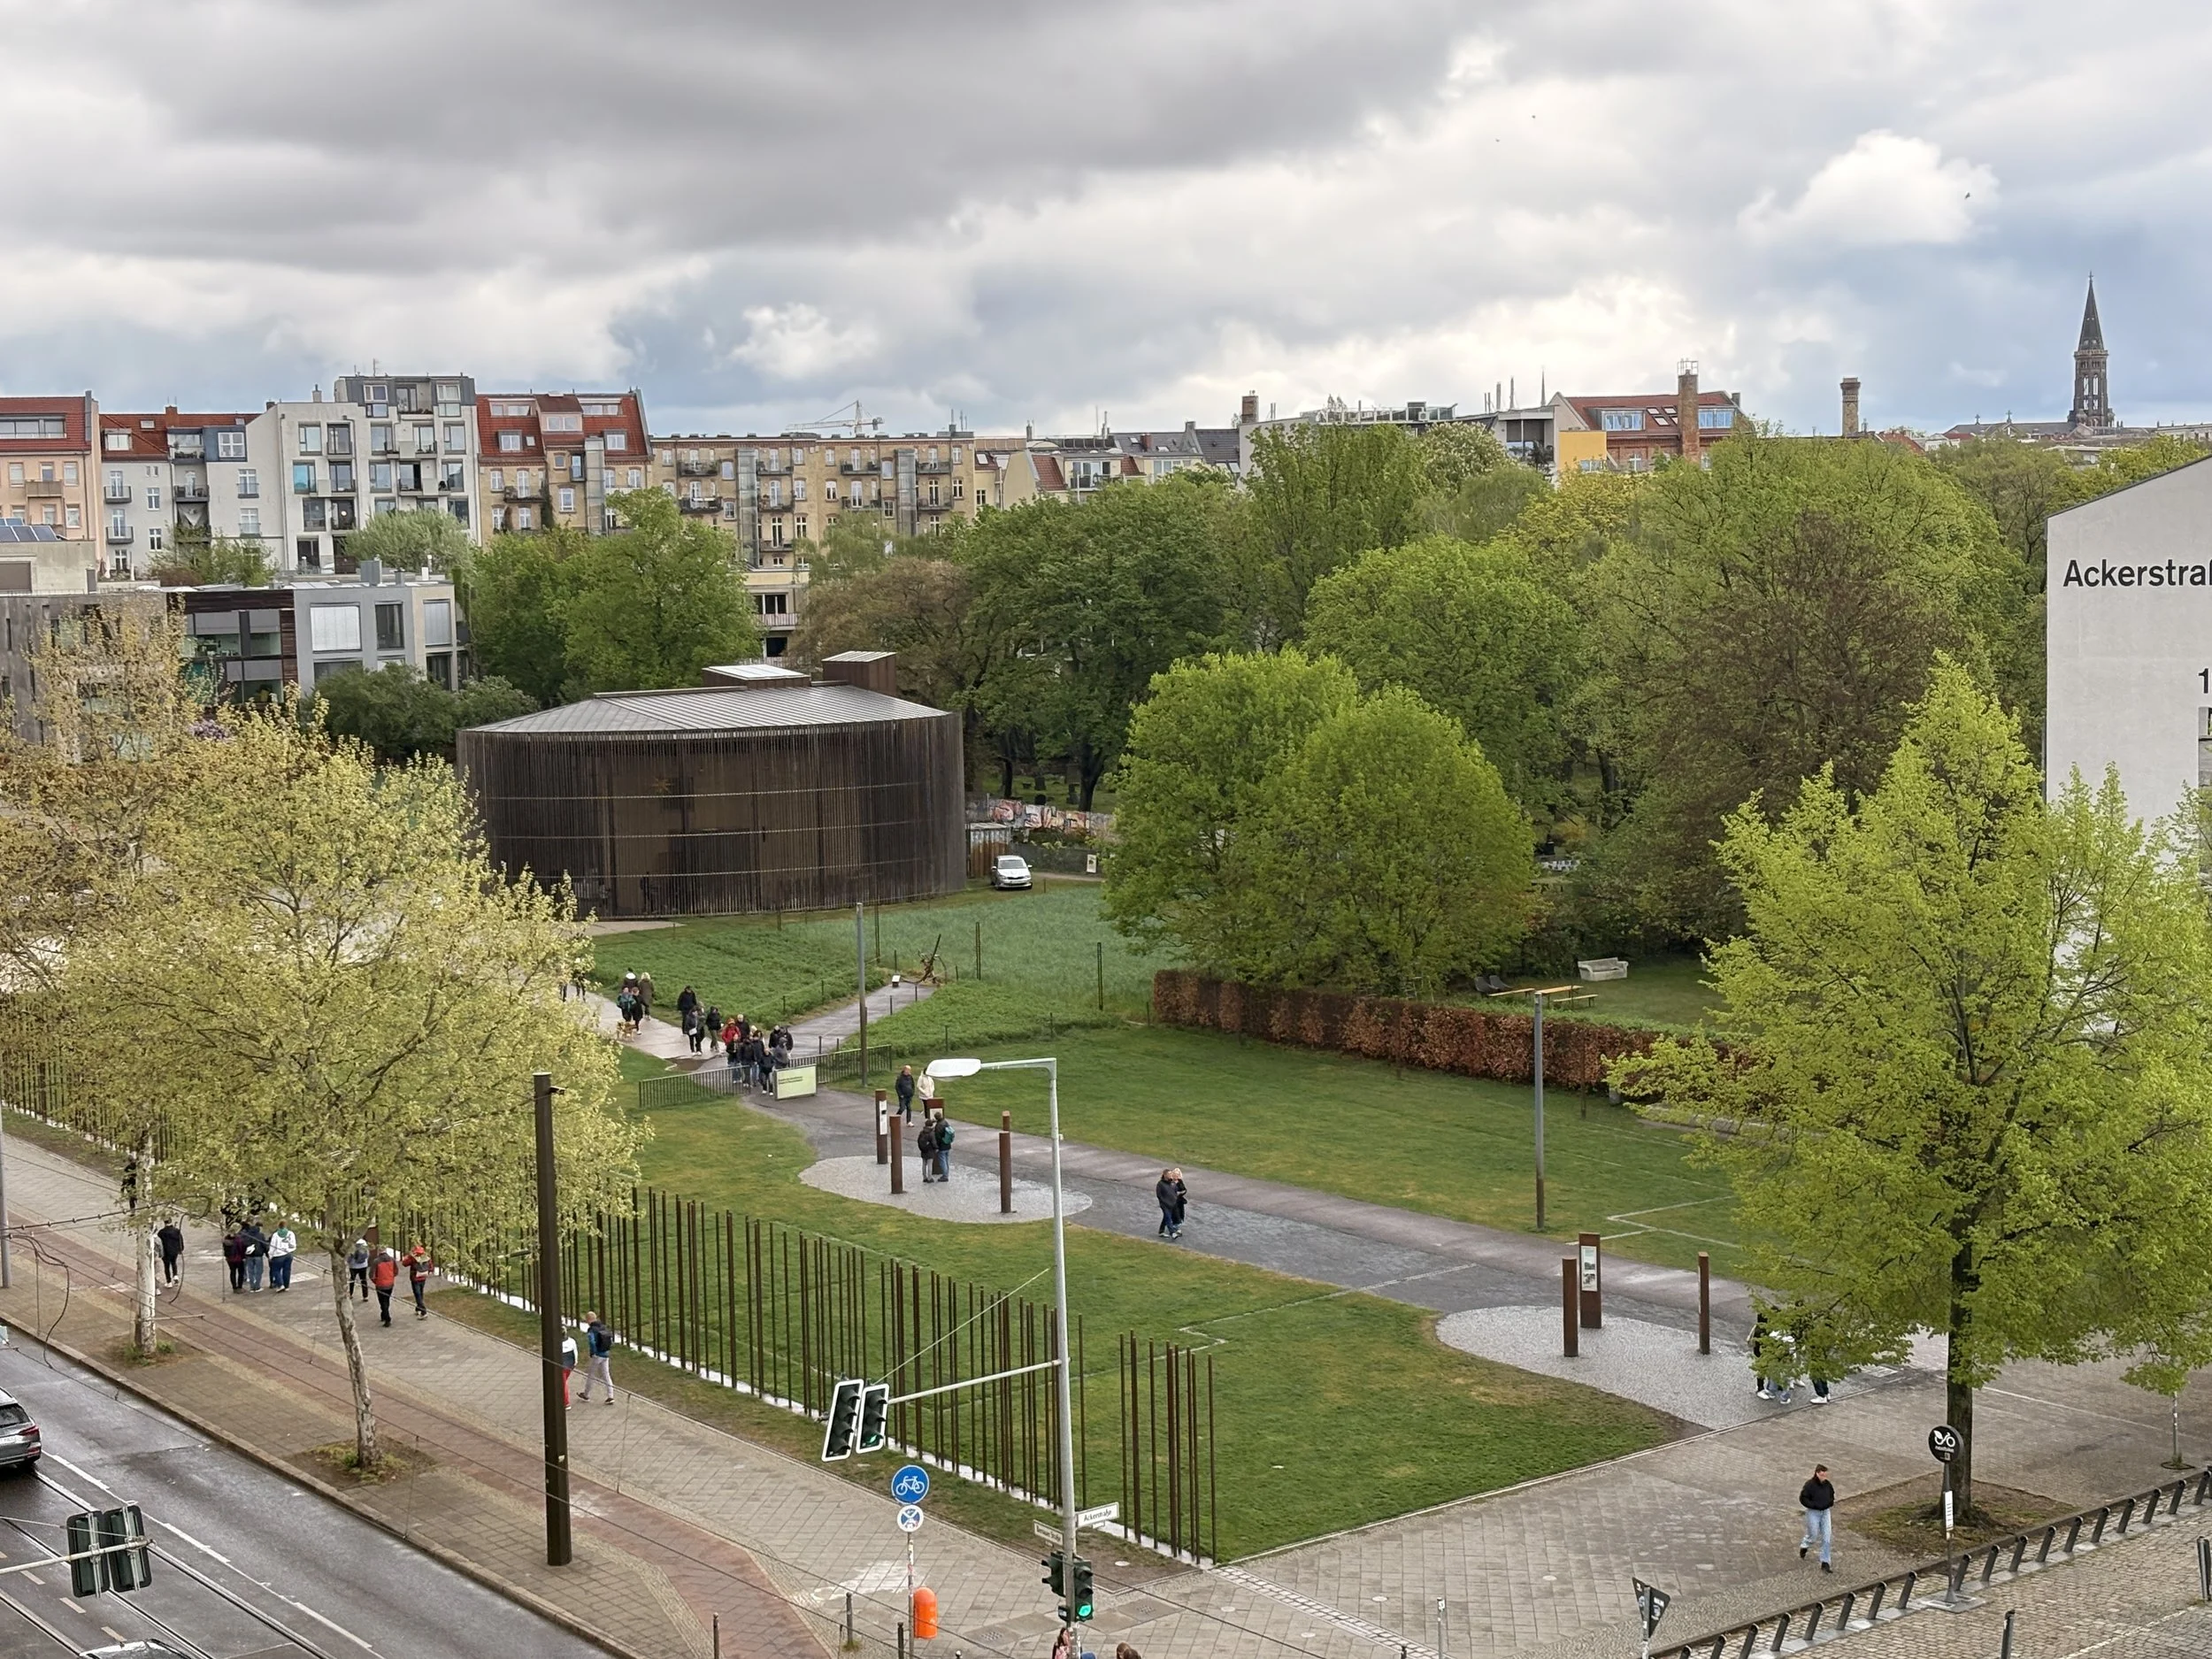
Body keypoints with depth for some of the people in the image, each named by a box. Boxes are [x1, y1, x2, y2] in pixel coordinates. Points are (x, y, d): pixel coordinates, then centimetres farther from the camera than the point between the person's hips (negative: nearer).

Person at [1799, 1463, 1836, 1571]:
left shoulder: (1828, 1484, -1)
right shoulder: (1809, 1485, -18)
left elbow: (1832, 1495, 16)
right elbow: (1803, 1498, -17)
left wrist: (1830, 1502, -4)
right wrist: (1815, 1505, -23)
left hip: (1825, 1512, 5)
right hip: (1813, 1513, -5)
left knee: (1827, 1538, 1)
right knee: (1813, 1536, 6)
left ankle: (1825, 1563, 9)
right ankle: (1803, 1547, 42)